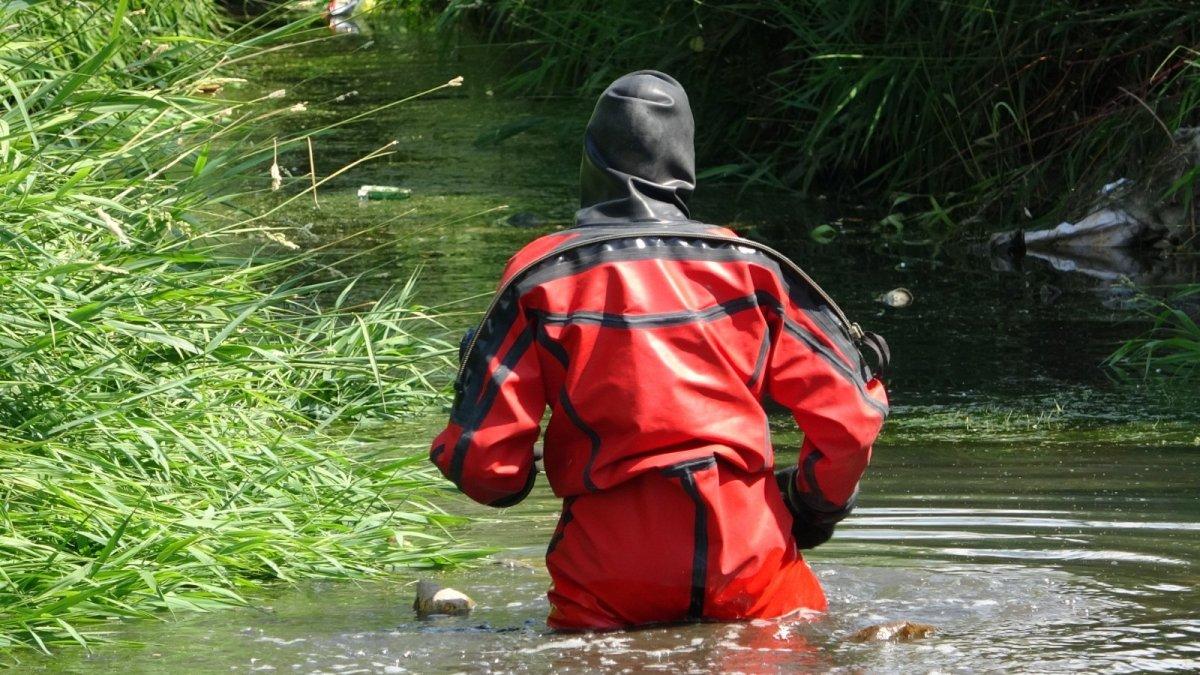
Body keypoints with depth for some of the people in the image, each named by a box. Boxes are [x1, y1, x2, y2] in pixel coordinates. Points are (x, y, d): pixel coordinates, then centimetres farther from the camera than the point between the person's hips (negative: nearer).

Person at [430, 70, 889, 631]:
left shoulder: (541, 280, 1)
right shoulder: (747, 267, 6)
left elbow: (482, 463, -2)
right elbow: (849, 417, 6)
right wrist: (813, 508, 24)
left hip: (609, 590, -1)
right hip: (750, 571, 1)